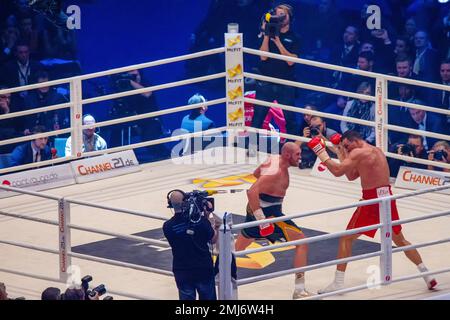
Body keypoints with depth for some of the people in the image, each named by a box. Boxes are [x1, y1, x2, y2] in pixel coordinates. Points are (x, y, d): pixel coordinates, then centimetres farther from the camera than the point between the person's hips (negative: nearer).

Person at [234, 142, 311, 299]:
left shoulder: (274, 159, 2)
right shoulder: (275, 173, -26)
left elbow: (256, 173, 21)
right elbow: (252, 192, -34)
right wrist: (261, 219, -33)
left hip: (256, 210, 10)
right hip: (267, 213, -10)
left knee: (238, 246, 27)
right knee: (301, 242, -6)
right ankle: (300, 290, -9)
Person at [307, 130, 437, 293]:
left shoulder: (358, 153, -9)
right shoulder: (376, 151, 18)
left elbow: (337, 171, -19)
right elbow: (351, 176, 23)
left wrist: (321, 152, -9)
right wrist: (341, 153, 19)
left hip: (372, 200, -8)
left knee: (346, 239, 2)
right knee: (400, 240, 21)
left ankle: (338, 283, -2)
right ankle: (427, 276, 21)